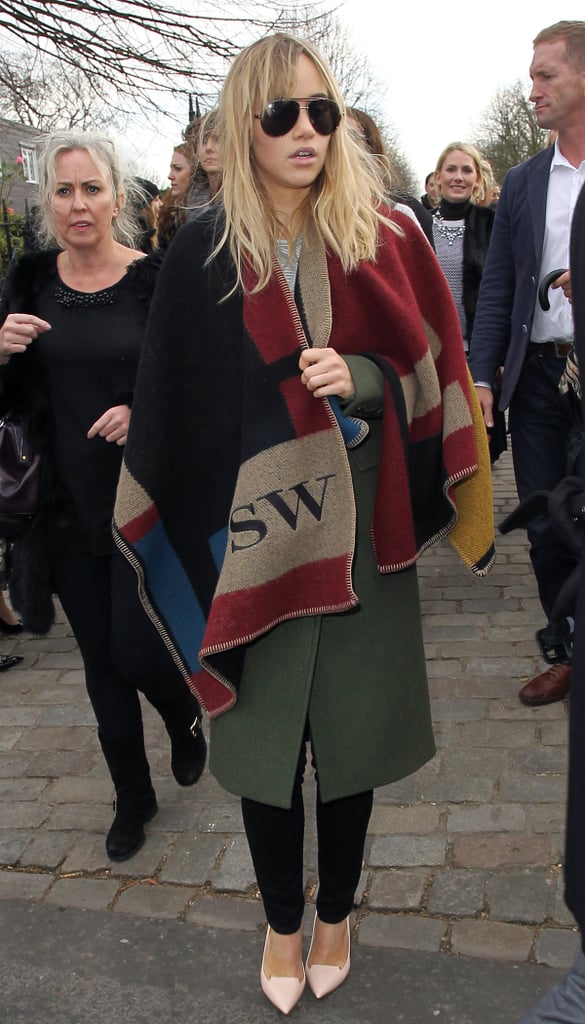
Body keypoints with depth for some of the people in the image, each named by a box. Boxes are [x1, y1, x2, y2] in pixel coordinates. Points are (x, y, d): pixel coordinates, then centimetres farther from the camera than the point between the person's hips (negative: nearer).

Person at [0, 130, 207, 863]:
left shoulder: (156, 280, -8)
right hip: (66, 505, 4)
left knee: (136, 653, -2)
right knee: (101, 662, 13)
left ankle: (186, 718, 36)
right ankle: (133, 796, 34)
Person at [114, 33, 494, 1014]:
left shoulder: (383, 237, -1)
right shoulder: (204, 252, -2)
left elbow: (431, 373, 2)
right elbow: (174, 405, 0)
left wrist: (359, 379, -19)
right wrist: (208, 539, -3)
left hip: (358, 532, 1)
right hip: (252, 537, 0)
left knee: (349, 728, 11)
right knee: (264, 733, 9)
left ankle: (336, 913, 38)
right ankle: (282, 922, 35)